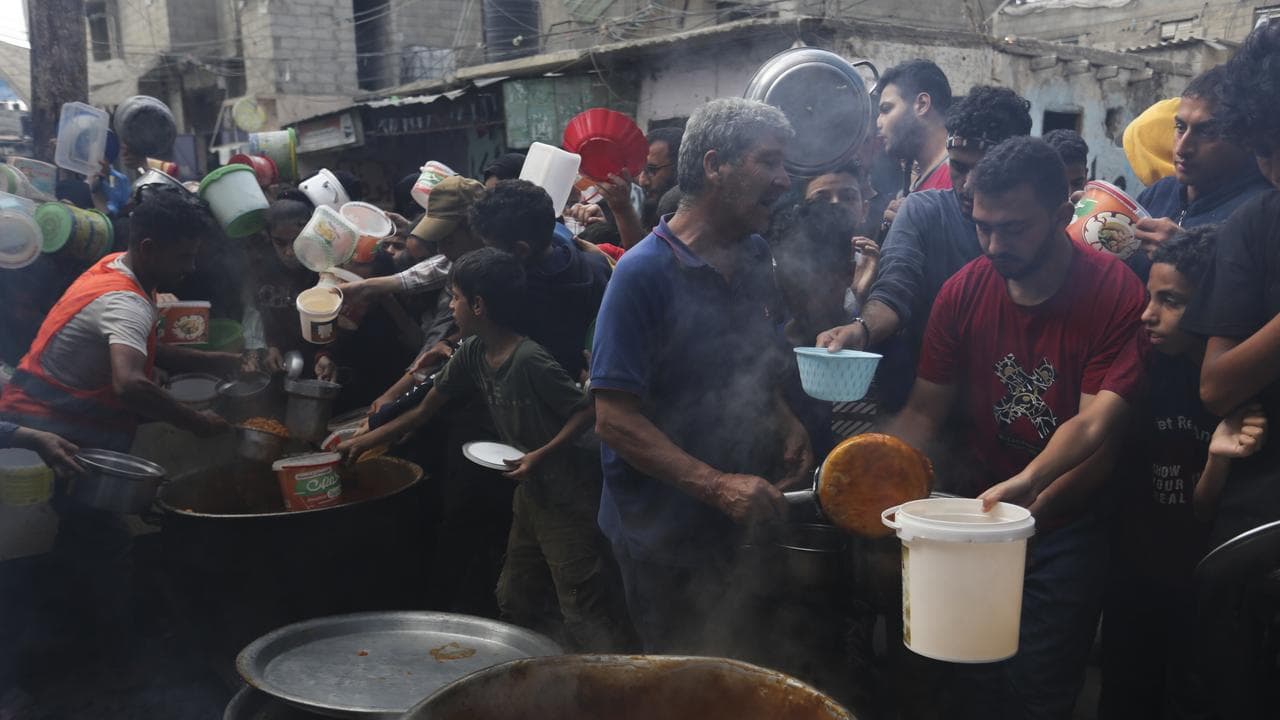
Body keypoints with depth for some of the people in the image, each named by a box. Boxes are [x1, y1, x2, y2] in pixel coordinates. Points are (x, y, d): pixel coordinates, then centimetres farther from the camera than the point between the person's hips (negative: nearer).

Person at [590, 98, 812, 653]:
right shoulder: (645, 273, -18)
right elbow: (615, 419, -21)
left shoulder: (755, 257, 5)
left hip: (743, 522, 7)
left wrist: (787, 426, 0)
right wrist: (717, 485, -29)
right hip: (663, 538, -6)